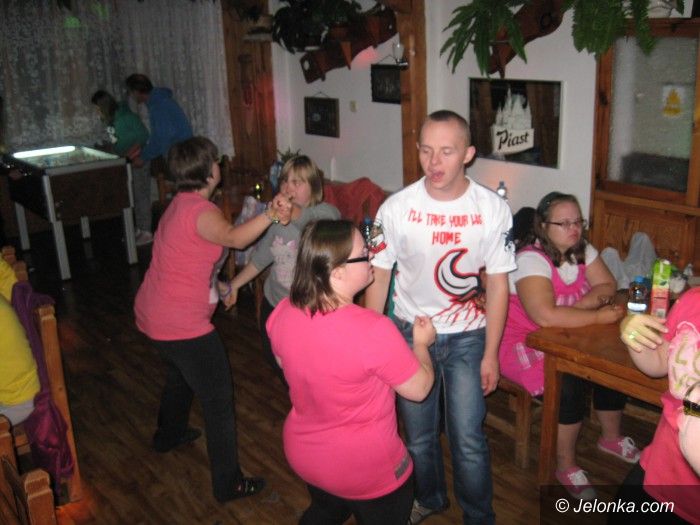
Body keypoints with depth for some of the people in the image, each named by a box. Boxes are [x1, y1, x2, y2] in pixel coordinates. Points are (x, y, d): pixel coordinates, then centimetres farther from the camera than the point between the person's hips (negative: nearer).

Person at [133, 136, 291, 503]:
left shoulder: (181, 203, 9)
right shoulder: (200, 211, -22)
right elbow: (233, 238, -43)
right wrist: (271, 215, -56)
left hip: (153, 314, 11)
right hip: (182, 323, -11)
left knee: (179, 376, 34)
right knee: (218, 399, 0)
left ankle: (169, 434, 58)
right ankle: (228, 483, 8)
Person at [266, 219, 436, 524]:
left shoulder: (282, 313, -14)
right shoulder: (373, 330, -33)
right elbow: (419, 388, -17)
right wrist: (421, 343, 0)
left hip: (301, 454, 5)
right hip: (365, 470, -5)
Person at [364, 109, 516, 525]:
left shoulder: (493, 209, -14)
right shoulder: (396, 208, -14)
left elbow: (497, 284, -7)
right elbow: (379, 276, -6)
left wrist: (491, 354, -5)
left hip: (467, 336, -1)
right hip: (410, 332, 1)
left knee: (469, 439, 4)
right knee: (419, 433, 17)